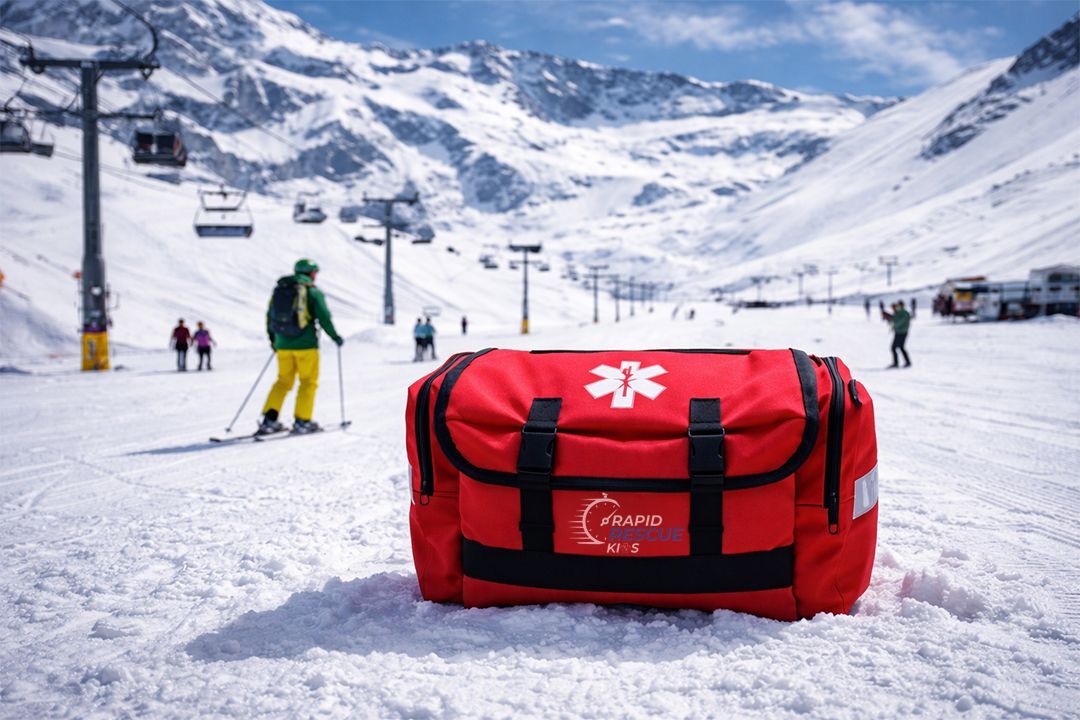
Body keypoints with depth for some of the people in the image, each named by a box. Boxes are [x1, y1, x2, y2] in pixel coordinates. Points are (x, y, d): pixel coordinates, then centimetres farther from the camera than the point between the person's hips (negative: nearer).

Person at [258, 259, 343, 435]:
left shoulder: (279, 289, 10)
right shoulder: (313, 291, -6)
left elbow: (270, 317, 14)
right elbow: (324, 317, -10)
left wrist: (273, 339, 26)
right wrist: (335, 336, 4)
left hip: (283, 345, 5)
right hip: (306, 344, -5)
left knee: (283, 381, 13)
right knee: (308, 381, 7)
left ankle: (269, 419, 4)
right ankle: (302, 421, 5)